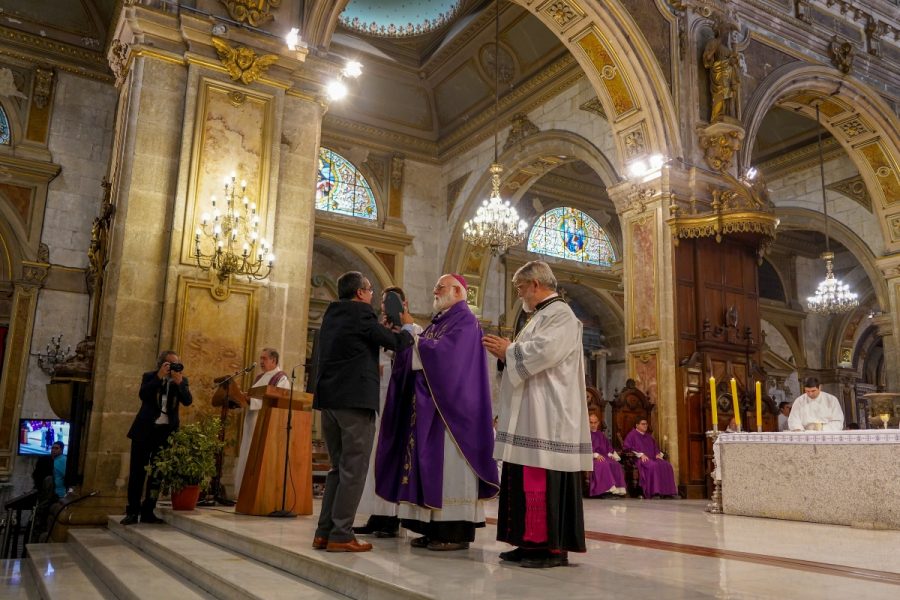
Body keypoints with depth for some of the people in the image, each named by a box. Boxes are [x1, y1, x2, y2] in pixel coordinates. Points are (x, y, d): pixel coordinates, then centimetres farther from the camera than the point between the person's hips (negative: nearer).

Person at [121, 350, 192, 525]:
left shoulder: (182, 380, 6)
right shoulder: (149, 376, 3)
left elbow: (188, 401, -8)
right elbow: (142, 395, -14)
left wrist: (179, 381, -19)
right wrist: (159, 377, -19)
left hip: (166, 431, 1)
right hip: (145, 429, -1)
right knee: (137, 471, 2)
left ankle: (148, 511, 10)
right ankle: (132, 511, 9)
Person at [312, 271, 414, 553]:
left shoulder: (331, 315, 16)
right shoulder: (361, 313, -8)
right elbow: (396, 342, -3)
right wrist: (408, 326, 16)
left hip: (328, 398, 8)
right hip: (355, 400, -8)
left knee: (338, 467, 15)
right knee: (353, 470, -2)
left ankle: (324, 532, 14)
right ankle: (341, 535, -2)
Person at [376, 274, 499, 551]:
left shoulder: (466, 321, -6)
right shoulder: (438, 321, 19)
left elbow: (444, 352, -21)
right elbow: (421, 355, 14)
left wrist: (411, 337, -14)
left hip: (450, 406, -9)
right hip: (427, 404, 9)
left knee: (450, 465, -7)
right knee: (432, 464, 7)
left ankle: (456, 531, -2)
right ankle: (436, 527, 12)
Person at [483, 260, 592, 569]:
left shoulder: (561, 314, -8)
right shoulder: (542, 316, 22)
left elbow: (544, 351, -22)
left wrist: (508, 350, -9)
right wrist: (508, 351, 8)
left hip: (547, 415, -10)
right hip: (529, 414, 10)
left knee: (544, 479, -9)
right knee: (529, 479, 9)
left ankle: (553, 546, -3)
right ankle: (532, 542, 15)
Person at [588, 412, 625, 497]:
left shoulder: (601, 435, 26)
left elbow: (608, 446, 22)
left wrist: (610, 454, 0)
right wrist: (596, 455, -19)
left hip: (603, 456, 5)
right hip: (591, 457, -5)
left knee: (616, 464, -24)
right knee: (603, 464, -36)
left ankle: (618, 488, -31)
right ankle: (608, 488, -41)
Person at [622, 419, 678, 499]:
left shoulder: (649, 436, 28)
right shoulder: (632, 435, 7)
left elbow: (655, 447, 30)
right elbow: (626, 447, -5)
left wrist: (658, 454, 5)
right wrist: (641, 454, -15)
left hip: (652, 458, 7)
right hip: (640, 459, -7)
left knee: (667, 465, -22)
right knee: (653, 466, -37)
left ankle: (667, 492, -27)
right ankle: (654, 493, -41)